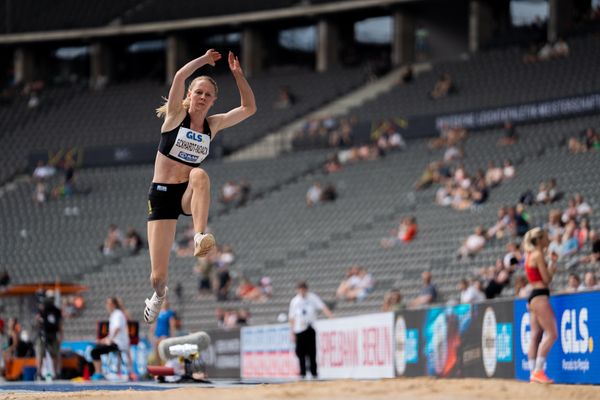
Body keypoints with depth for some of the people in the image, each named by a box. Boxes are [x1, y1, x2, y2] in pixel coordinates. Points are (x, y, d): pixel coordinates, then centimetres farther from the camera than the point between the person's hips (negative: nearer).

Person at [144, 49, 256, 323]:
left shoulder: (213, 125, 7)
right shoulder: (176, 116, -2)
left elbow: (249, 108, 3)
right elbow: (179, 77, -18)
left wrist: (238, 75, -5)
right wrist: (204, 60, -9)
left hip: (189, 196, 2)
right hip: (162, 195, -2)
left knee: (200, 175, -37)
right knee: (158, 275, -6)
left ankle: (200, 237, -41)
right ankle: (159, 293, 32)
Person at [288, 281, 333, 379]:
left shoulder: (313, 298, 3)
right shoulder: (294, 301, 8)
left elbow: (323, 308, -7)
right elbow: (292, 318, 12)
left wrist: (331, 317, -22)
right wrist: (292, 333, 8)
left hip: (311, 329, -2)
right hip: (299, 330, 2)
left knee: (312, 352, -4)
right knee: (301, 352, -1)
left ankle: (314, 372, 2)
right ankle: (303, 372, 8)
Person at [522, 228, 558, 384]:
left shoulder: (530, 255, 17)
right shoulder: (538, 255, -11)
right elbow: (546, 279, -11)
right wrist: (553, 266, 4)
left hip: (534, 296, 10)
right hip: (540, 295, -10)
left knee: (536, 335, 6)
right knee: (551, 334, -12)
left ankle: (534, 372, 3)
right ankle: (538, 371, -18)